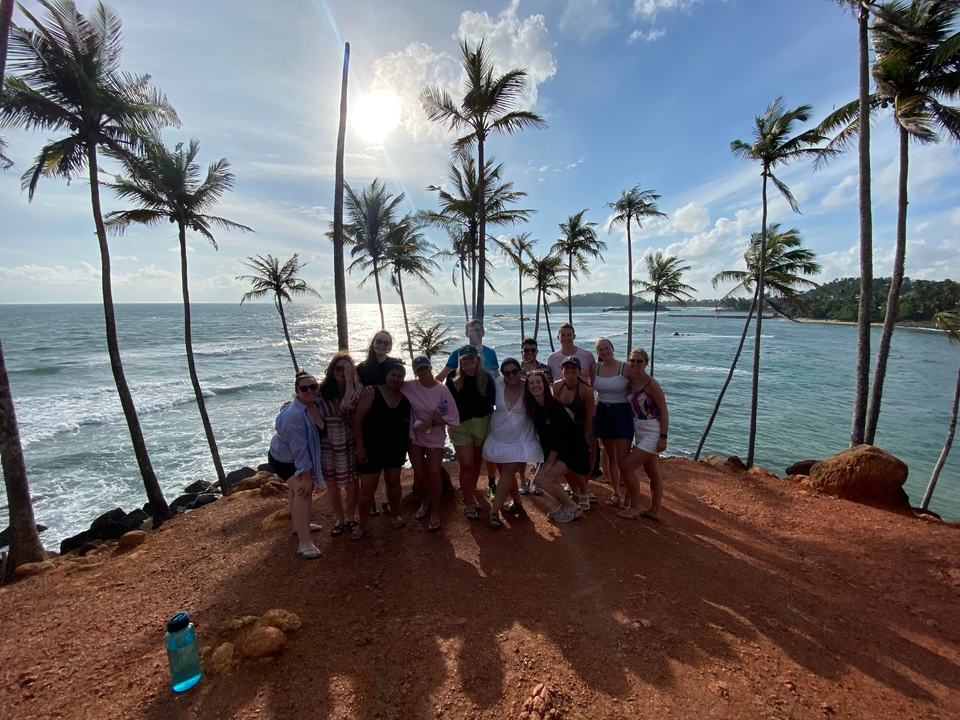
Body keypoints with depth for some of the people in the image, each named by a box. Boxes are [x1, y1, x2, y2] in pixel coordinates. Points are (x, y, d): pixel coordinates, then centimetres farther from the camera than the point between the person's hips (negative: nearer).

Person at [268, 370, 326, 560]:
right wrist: (307, 477, -29)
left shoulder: (317, 403, -17)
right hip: (283, 458, -8)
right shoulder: (294, 415, -36)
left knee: (297, 488, 24)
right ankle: (305, 544, -16)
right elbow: (300, 448, -34)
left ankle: (299, 525, 46)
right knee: (303, 491, -20)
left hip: (298, 458, 8)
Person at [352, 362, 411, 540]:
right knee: (368, 487, 6)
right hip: (372, 448, -3)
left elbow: (408, 421, 6)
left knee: (393, 481, 20)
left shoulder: (406, 397, -5)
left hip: (396, 448, 3)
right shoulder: (372, 393, -16)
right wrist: (360, 447, -15)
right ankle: (362, 525, 25)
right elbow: (357, 420, -15)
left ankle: (395, 514, 42)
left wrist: (406, 445, 2)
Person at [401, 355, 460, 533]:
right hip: (415, 436, 2)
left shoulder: (442, 389, -15)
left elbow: (452, 417, -15)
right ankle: (424, 503, 38)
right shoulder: (409, 386, -11)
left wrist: (431, 423, -23)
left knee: (433, 473, -8)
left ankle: (435, 512, 12)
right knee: (419, 473, 10)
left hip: (436, 438, -2)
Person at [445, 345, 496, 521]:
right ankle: (468, 504, 11)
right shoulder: (453, 378, -6)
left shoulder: (486, 378, -6)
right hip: (460, 426, -2)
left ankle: (470, 494, 35)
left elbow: (492, 400, -8)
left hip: (482, 425, 2)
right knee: (466, 464, -2)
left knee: (477, 462, 15)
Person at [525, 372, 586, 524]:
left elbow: (559, 437, -22)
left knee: (545, 478, -14)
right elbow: (542, 435, 5)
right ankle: (564, 505, 21)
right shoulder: (533, 408, -3)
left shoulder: (555, 406, -24)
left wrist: (550, 462, -16)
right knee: (540, 478, 1)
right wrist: (546, 459, 0)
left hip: (573, 450, -7)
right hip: (553, 451, 7)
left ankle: (573, 508, 5)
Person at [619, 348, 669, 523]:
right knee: (653, 473, 16)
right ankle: (655, 510, 27)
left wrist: (663, 437, -18)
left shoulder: (652, 384, -16)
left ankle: (634, 507, 10)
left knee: (627, 467, -6)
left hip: (652, 434, -7)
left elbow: (664, 412, -15)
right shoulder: (631, 383, 5)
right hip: (641, 434, 7)